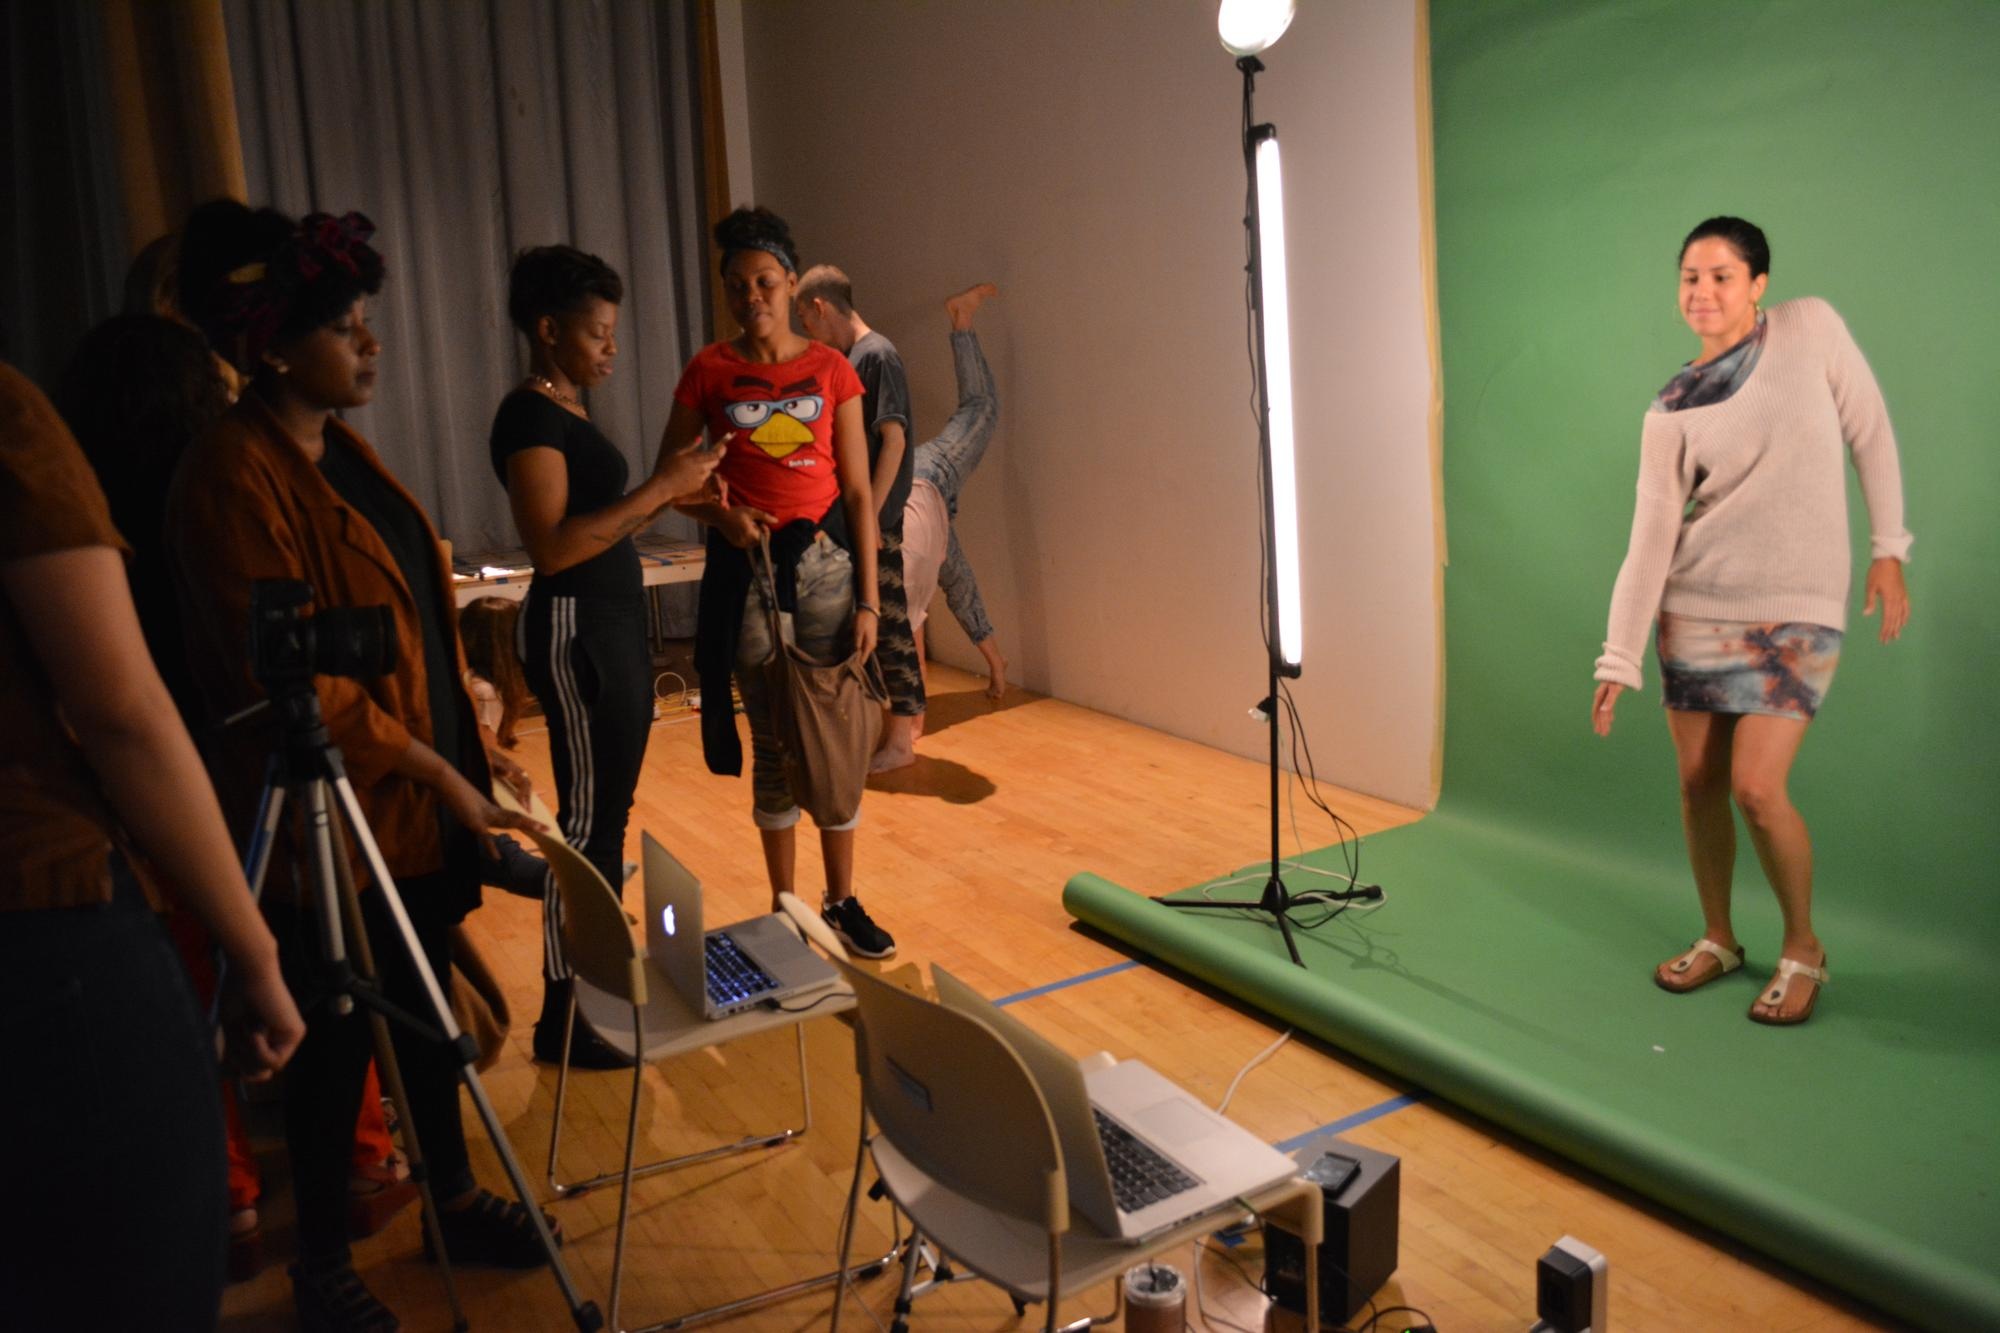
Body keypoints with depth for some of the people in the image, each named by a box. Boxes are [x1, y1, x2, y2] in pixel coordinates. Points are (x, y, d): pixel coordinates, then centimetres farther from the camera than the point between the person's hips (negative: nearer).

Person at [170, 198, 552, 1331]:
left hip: (420, 792, 8)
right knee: (338, 1037, 8)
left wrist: (472, 743, 14)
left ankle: (455, 1198, 37)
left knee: (424, 1006, 19)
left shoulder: (342, 448, 9)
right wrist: (435, 772, -17)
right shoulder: (234, 478, -18)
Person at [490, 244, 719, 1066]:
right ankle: (565, 1016, 4)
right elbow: (552, 547, -24)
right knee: (586, 817, -5)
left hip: (613, 623, 10)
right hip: (575, 629, -10)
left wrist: (668, 491, 3)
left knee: (611, 808, 15)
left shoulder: (568, 412, 15)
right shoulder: (530, 417, -15)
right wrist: (659, 488, -21)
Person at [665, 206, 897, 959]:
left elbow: (858, 493, 1)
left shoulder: (832, 371, 2)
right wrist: (719, 514, -15)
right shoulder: (709, 372, 1)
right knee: (773, 746, 6)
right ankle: (784, 907, 20)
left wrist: (868, 599, -3)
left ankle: (842, 901, 18)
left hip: (825, 559, 1)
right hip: (747, 565, 0)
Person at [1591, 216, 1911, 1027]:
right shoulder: (1671, 413, -1)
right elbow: (1650, 537, -5)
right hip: (1695, 609, 3)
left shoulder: (1810, 328, -3)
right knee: (1699, 782, 6)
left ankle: (1803, 948, 12)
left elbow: (1870, 433, 3)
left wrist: (1889, 549, -2)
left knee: (1756, 787, -12)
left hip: (1796, 609, -3)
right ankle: (1718, 939, 27)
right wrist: (1619, 657, -10)